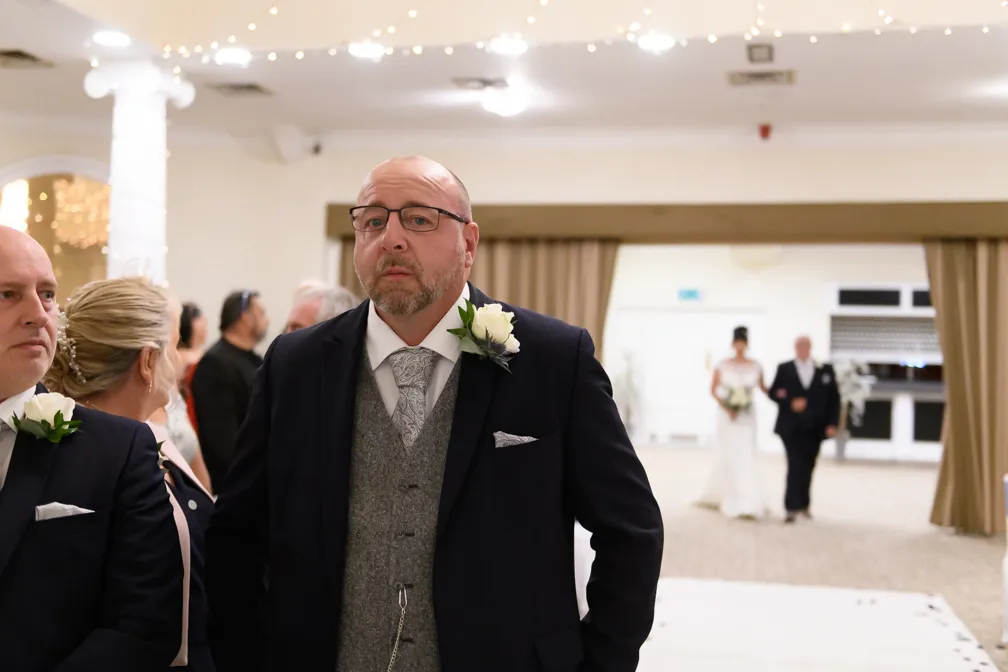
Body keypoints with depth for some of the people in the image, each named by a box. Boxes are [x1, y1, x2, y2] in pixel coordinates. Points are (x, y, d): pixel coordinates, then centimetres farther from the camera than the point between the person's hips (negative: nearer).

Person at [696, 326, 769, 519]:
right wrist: (726, 407, -12)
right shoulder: (723, 365, -1)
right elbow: (713, 390, 0)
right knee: (728, 457, 2)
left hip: (747, 417, 1)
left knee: (747, 457, -3)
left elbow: (762, 387, 13)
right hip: (727, 416, -1)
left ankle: (748, 504, 2)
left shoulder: (755, 366, 4)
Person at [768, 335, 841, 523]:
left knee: (807, 467, 9)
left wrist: (832, 423, -3)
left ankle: (803, 504, 22)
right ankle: (791, 507, -8)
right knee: (795, 466, -9)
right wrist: (790, 403, -15)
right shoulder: (784, 369, 5)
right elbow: (773, 392, 3)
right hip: (791, 427, -2)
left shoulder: (825, 370, 6)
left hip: (814, 428, 2)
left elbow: (834, 398, 5)